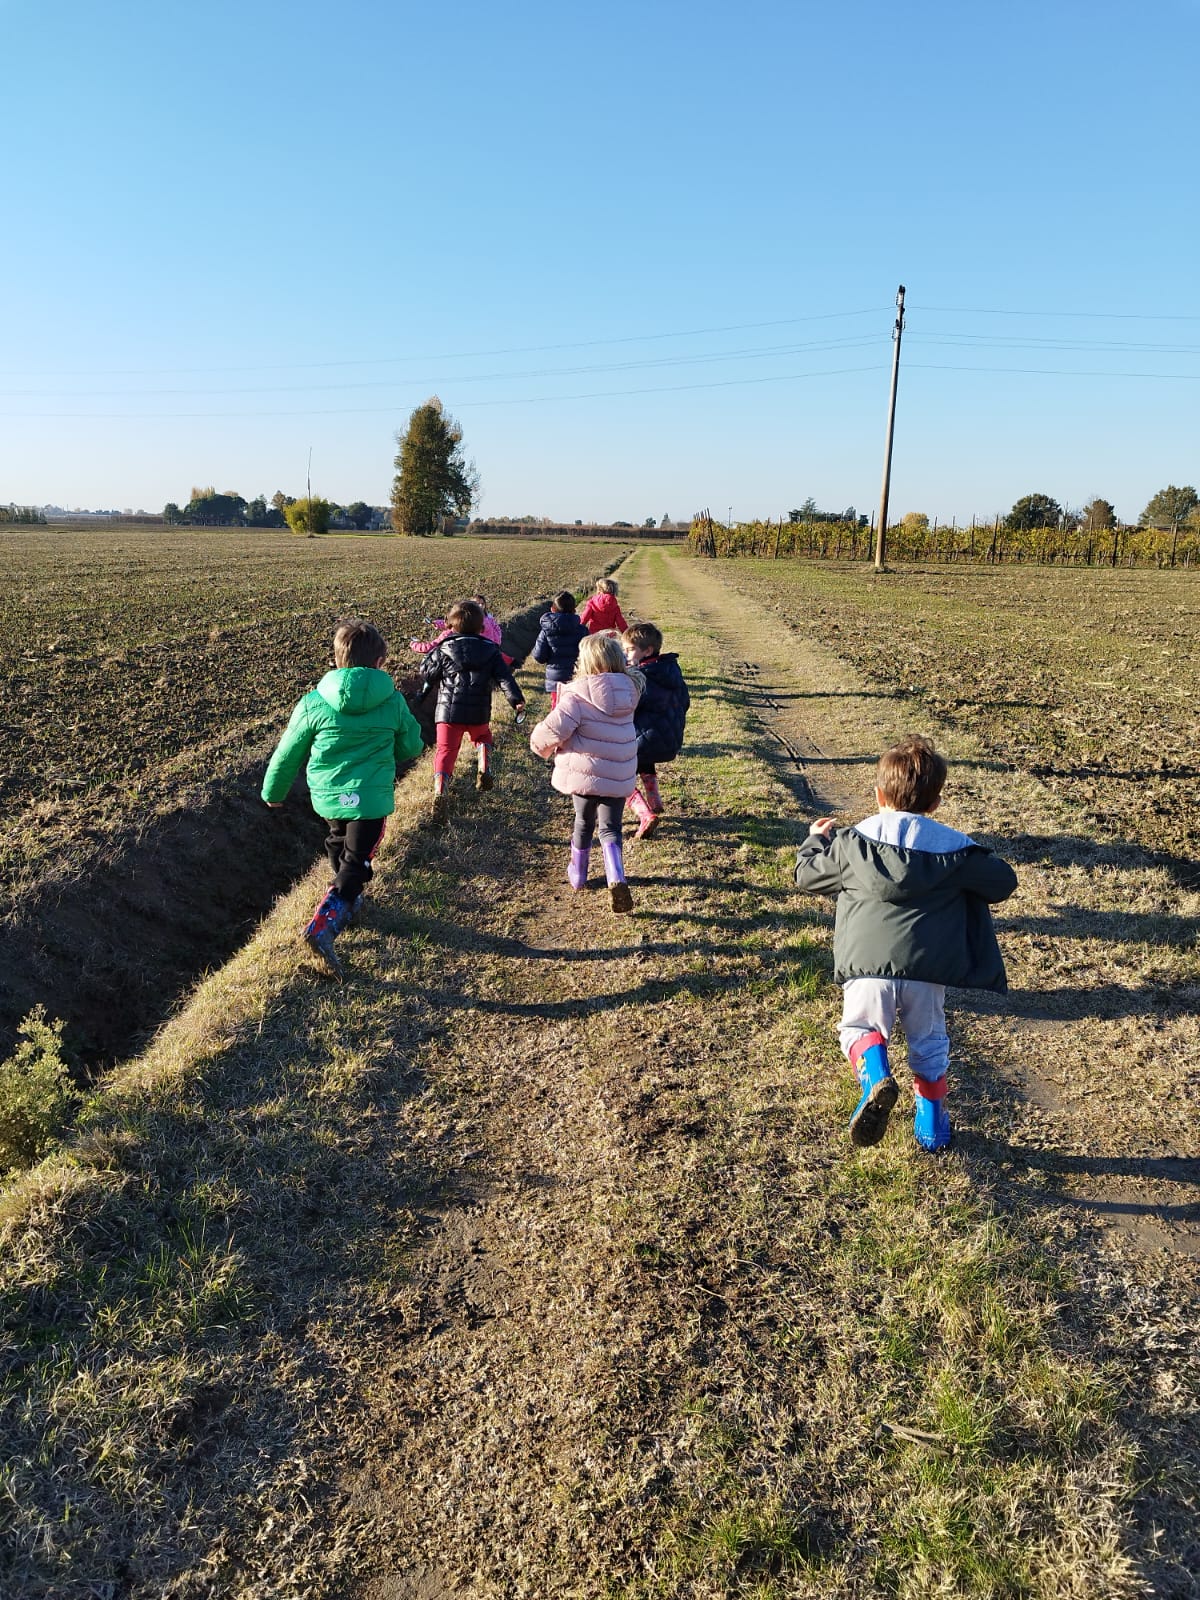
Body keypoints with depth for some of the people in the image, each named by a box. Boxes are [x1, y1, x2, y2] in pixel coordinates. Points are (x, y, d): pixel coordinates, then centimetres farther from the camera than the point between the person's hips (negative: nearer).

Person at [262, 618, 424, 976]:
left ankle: (349, 899, 49)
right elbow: (412, 748, 8)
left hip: (326, 796, 3)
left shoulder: (314, 703, -7)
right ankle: (323, 926, -18)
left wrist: (273, 792, 19)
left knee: (339, 846, 29)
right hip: (371, 798, -3)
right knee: (356, 864, 1)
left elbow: (288, 754, 2)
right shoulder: (394, 703, -7)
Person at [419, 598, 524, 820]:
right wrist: (517, 700, -8)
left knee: (446, 751, 1)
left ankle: (440, 792, -19)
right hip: (479, 713, 2)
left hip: (449, 711, -2)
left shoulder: (444, 650, -2)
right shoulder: (490, 650, 2)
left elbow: (427, 674, 6)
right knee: (482, 737, 32)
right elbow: (504, 677, -5)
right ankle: (484, 769, 7)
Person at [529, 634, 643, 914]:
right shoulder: (629, 690, -1)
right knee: (610, 828, 8)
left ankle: (577, 874, 38)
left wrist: (540, 744, -1)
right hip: (619, 776, 2)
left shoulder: (578, 695, -16)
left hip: (584, 772, -2)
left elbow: (555, 728, -21)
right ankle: (616, 878, -16)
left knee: (584, 822, 20)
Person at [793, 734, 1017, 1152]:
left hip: (868, 962, -1)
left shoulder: (853, 841, 5)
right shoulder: (955, 848, 6)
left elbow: (808, 875, 15)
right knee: (929, 1042, 21)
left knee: (859, 1027, 15)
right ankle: (931, 1123, 29)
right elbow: (1003, 882, 15)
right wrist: (980, 863, 37)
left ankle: (876, 1078, -15)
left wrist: (817, 839, 35)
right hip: (927, 966, 2)